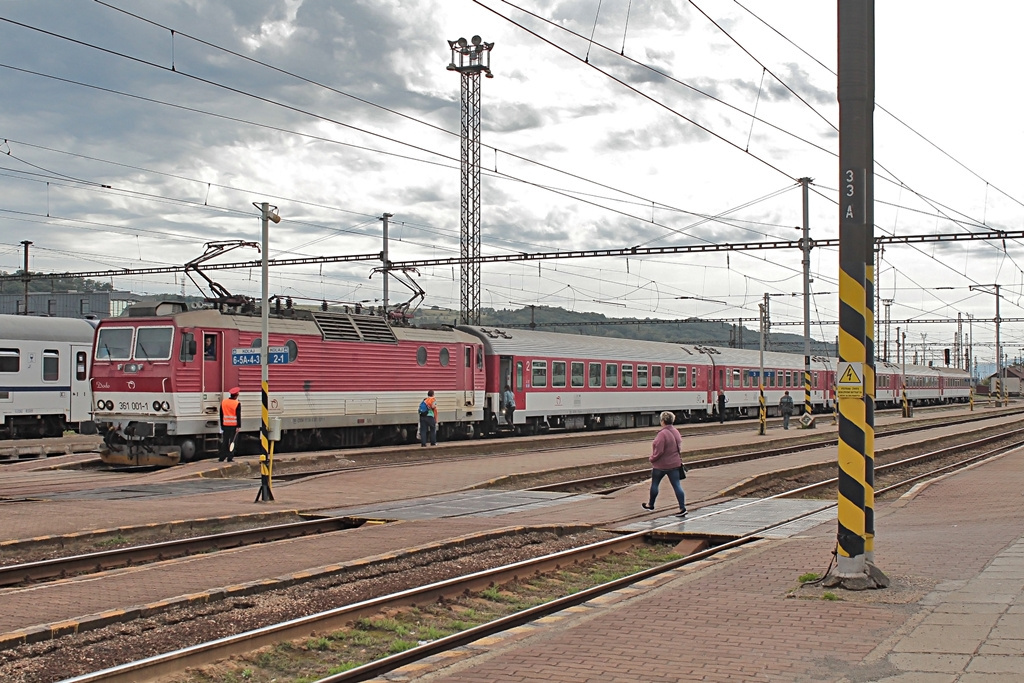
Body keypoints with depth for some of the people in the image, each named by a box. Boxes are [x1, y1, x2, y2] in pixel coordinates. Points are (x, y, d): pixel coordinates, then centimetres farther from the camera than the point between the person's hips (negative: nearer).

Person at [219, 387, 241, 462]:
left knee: (224, 442, 9)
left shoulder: (223, 402, 5)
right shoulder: (237, 403, -9)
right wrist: (238, 426, -10)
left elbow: (221, 414, 11)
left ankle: (222, 458, 8)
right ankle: (230, 458, -1)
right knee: (232, 442, 1)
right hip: (234, 425, -4)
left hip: (225, 425, 4)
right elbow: (238, 416, -12)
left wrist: (222, 425, 17)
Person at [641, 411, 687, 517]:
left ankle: (651, 505, 29)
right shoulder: (676, 432, 4)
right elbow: (679, 447, 13)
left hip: (660, 465, -6)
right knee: (677, 485, 3)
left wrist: (652, 459, -6)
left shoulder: (662, 434, -22)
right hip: (674, 463, 6)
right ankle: (682, 508, -4)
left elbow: (658, 451, -22)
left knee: (654, 484, 14)